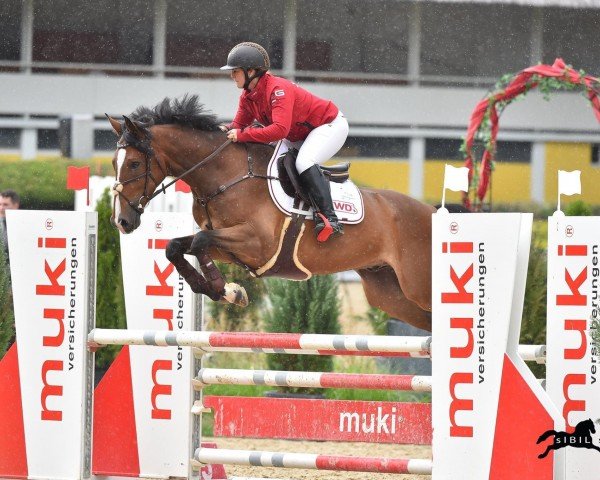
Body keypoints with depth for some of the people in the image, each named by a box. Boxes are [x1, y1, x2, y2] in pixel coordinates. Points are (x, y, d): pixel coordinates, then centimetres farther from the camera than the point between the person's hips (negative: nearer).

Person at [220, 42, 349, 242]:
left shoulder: (278, 89, -33)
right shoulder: (248, 97, -4)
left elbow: (280, 129, -44)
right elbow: (240, 124, 2)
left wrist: (242, 135, -43)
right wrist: (227, 131, -23)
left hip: (330, 126, -10)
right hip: (301, 134, 10)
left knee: (304, 163, -32)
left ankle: (330, 220, -37)